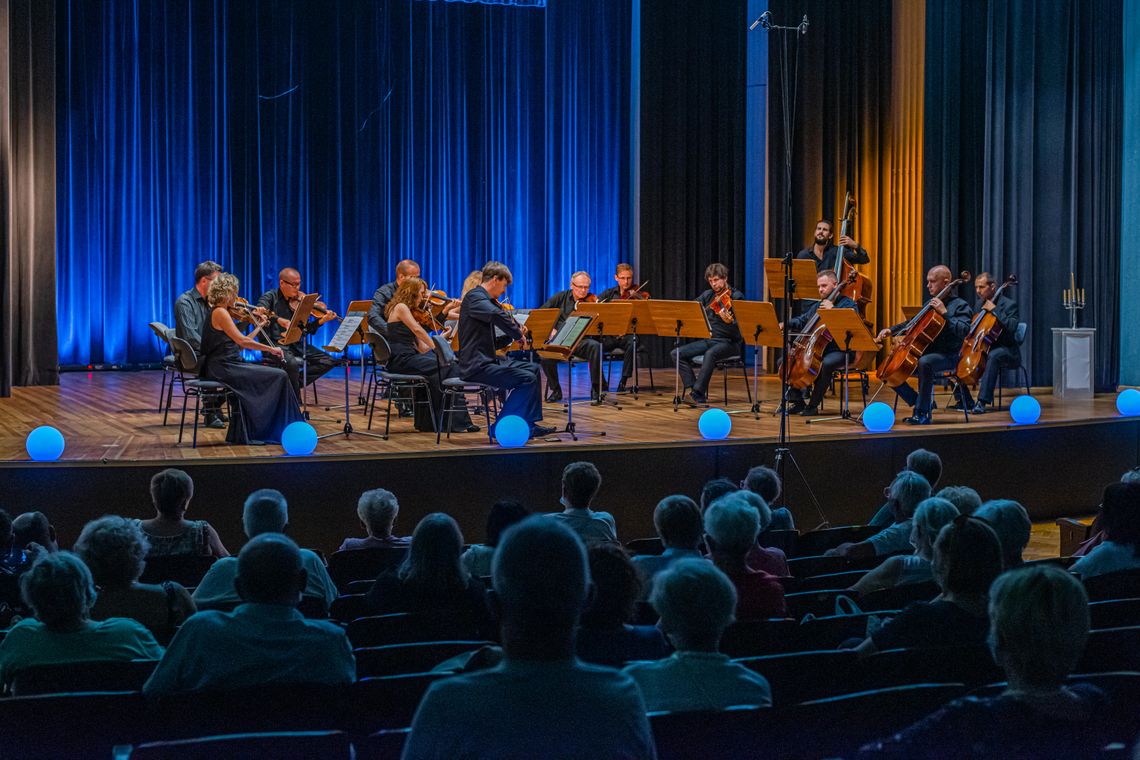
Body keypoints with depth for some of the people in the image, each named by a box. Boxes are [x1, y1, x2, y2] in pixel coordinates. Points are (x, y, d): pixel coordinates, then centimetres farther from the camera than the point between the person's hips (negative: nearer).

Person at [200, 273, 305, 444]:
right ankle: (284, 430, -3)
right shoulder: (220, 312, -12)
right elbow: (242, 341, -22)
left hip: (220, 367, 10)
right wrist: (270, 349, -17)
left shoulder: (218, 312, 17)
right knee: (279, 376, -10)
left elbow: (238, 345, 15)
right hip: (223, 369, -10)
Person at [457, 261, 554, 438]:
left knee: (533, 368, 15)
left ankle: (530, 425, 11)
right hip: (476, 366, -11)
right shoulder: (475, 297, -13)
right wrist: (517, 333, -20)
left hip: (486, 361, 11)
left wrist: (515, 333, 8)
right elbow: (498, 315, -35)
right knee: (527, 379, -18)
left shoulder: (484, 299, 19)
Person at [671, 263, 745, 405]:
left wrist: (729, 322, -38)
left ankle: (698, 394, -37)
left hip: (729, 342, -7)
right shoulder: (708, 295, 12)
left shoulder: (736, 296, -6)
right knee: (676, 354, -10)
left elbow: (739, 328, -15)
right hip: (708, 340, 7)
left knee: (710, 353, -39)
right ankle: (692, 387, -15)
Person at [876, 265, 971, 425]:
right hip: (925, 352, 8)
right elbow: (912, 323, 28)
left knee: (924, 362, -40)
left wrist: (944, 312, -22)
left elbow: (963, 331, -19)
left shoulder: (960, 305, -2)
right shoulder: (930, 304, 19)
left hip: (947, 356, -8)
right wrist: (891, 330, 13)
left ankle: (923, 413, -30)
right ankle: (923, 403, 0)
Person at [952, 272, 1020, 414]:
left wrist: (994, 310, -25)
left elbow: (1012, 327, -26)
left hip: (1006, 350, -8)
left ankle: (982, 401, -44)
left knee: (993, 356, -40)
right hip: (984, 348, 8)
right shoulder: (980, 304, 11)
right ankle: (966, 401, -5)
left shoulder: (1009, 304, -9)